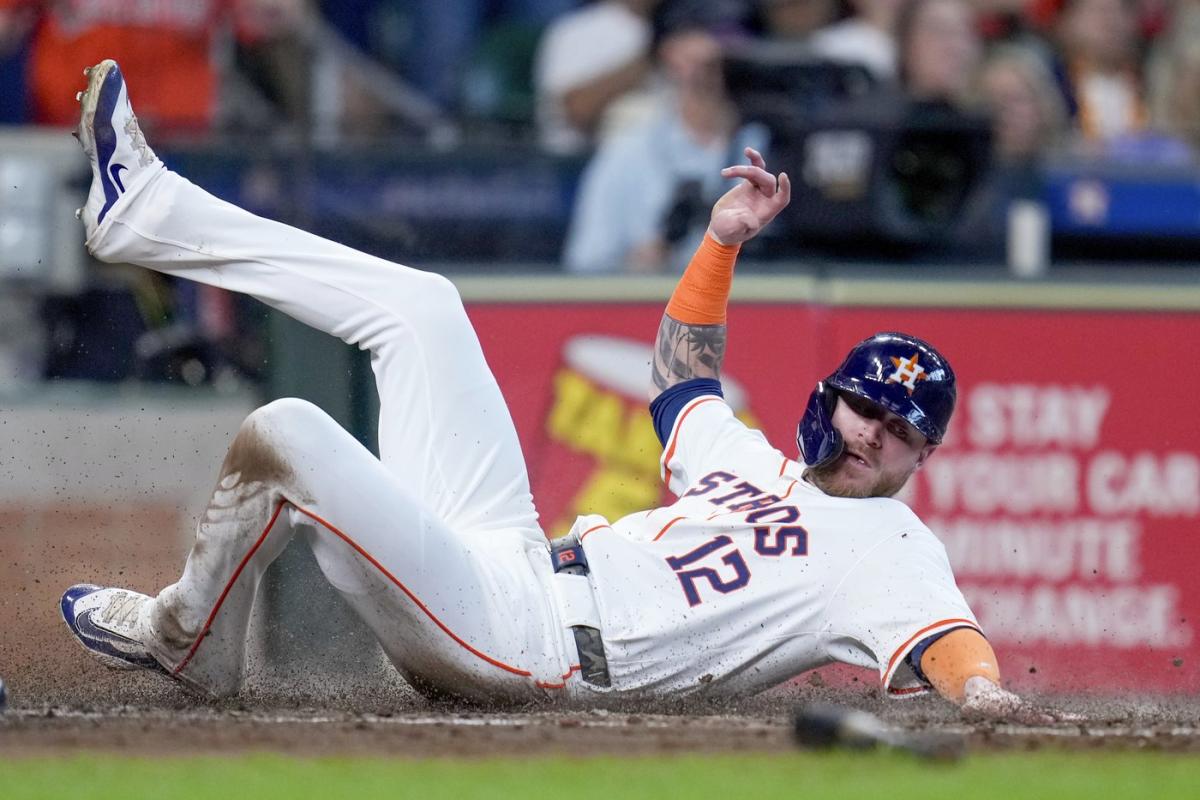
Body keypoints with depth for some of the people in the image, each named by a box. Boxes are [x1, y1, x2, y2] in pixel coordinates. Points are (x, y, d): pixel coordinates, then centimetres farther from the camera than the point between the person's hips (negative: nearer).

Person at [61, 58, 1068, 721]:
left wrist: (979, 689, -47)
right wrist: (727, 238, 29)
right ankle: (146, 211, 22)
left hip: (507, 638, -8)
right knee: (417, 304, 17)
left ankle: (190, 645, 3)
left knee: (284, 431, -21)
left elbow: (943, 636, -25)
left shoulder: (894, 552, -4)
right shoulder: (755, 464, 22)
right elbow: (682, 371, 39)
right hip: (506, 546, 8)